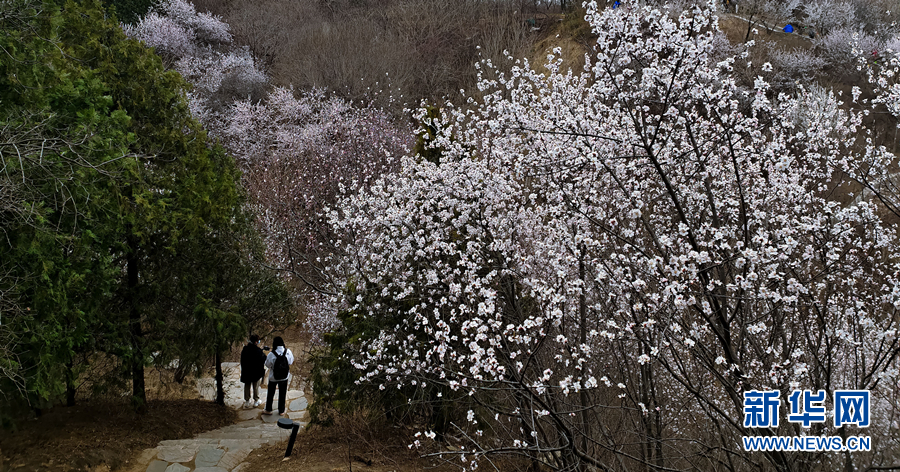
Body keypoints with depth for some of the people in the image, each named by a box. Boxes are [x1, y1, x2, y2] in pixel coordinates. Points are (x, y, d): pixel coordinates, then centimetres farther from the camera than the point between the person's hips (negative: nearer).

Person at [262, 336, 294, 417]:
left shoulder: (272, 354, -23)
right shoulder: (288, 352, -17)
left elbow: (268, 365, -10)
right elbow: (290, 362, -2)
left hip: (273, 377, -2)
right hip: (284, 377, 2)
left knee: (270, 393, 19)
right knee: (282, 394, 17)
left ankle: (268, 410, 31)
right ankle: (281, 411, 28)